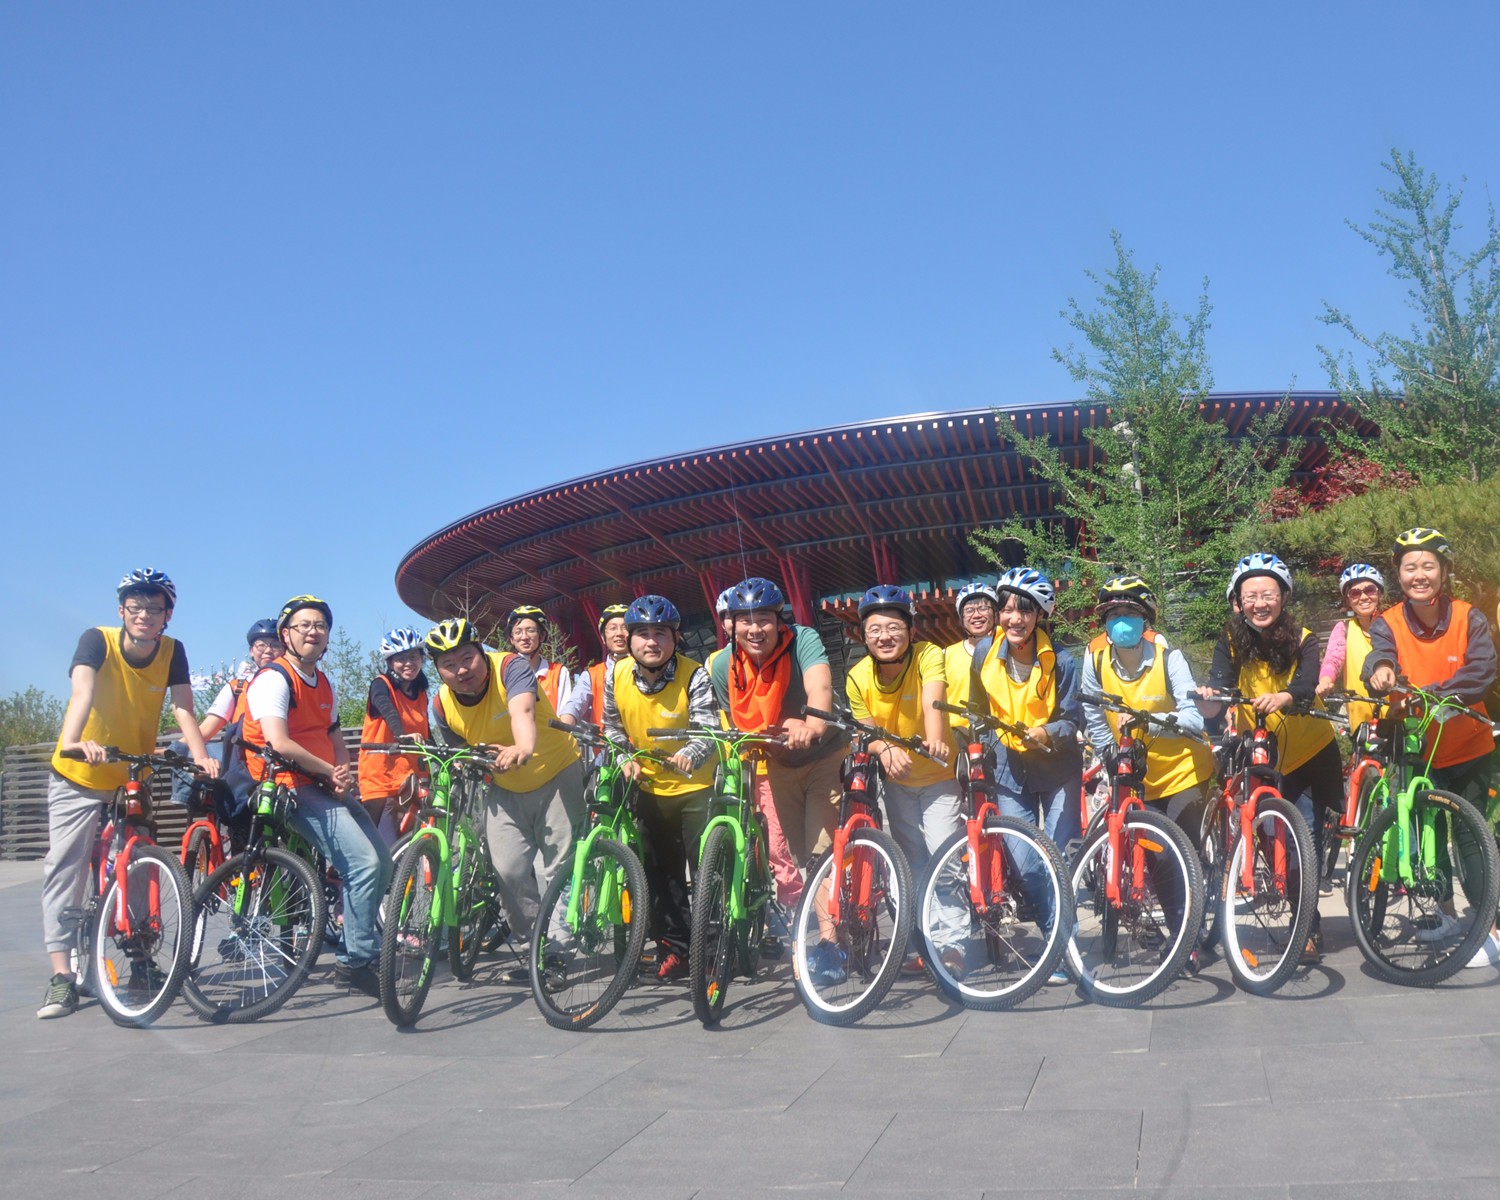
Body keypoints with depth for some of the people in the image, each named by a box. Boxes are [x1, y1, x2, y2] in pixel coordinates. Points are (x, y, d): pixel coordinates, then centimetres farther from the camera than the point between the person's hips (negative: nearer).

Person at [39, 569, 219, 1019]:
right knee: (64, 867, -10)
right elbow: (83, 693, -37)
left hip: (133, 779, 3)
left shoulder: (172, 652, -11)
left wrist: (202, 758, -37)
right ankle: (62, 977, -11)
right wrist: (72, 742, -56)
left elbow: (183, 709, -20)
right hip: (78, 779, -3)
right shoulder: (97, 640, -20)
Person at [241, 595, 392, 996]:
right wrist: (330, 771, -12)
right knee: (364, 862, -21)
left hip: (326, 787, 9)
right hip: (289, 787, -9)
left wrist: (344, 775, 0)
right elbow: (280, 745, -22)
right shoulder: (274, 678, -11)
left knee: (382, 862, 1)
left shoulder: (323, 683, 17)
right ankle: (354, 959, -9)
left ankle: (366, 945, 19)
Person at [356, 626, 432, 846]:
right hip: (379, 780, -5)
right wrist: (402, 736, -45)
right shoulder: (381, 685, -4)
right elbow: (388, 712, -25)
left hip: (408, 782, 5)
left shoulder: (420, 694, 14)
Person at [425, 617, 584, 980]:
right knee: (509, 871, -9)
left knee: (559, 865, -9)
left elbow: (522, 711, -47)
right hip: (506, 790, 4)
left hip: (557, 775, -4)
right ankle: (533, 948, 9)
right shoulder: (442, 706, -11)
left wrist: (524, 748, -65)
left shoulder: (511, 667, -25)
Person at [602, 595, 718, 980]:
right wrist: (626, 759, -9)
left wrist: (689, 755, -49)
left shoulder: (694, 676, -21)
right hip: (650, 787, 4)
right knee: (661, 873, 10)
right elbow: (613, 727, 7)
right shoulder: (616, 676, -9)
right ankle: (673, 946, 21)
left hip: (695, 786, -4)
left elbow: (708, 729, -29)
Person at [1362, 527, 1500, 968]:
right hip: (1420, 750, 2)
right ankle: (1448, 917, 32)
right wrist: (1381, 670, -52)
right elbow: (1378, 655, -28)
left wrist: (1430, 695, -39)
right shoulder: (1388, 623, -9)